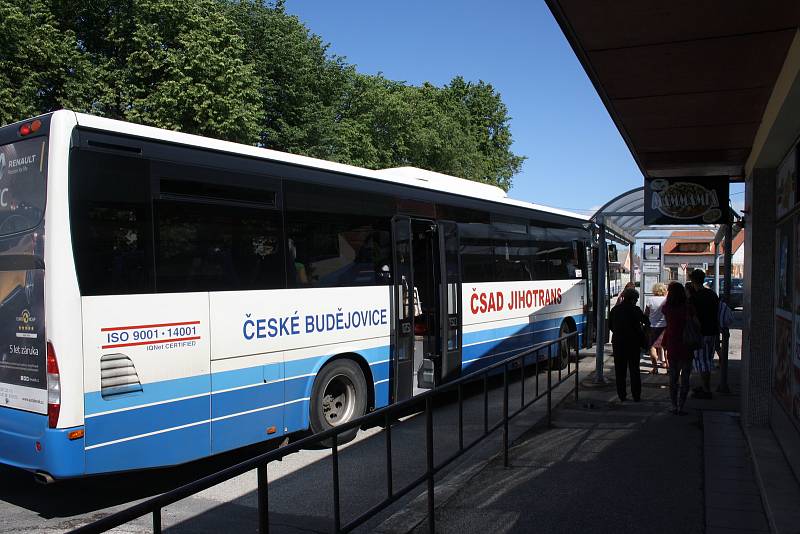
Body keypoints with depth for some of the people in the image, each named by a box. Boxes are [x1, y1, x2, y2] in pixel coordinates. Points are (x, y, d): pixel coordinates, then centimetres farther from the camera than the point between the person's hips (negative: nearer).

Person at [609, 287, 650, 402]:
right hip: (633, 343, -2)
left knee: (620, 371, 8)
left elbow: (610, 326, 8)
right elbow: (647, 322, -6)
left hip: (618, 343, 3)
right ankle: (636, 396, 11)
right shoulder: (635, 310, -10)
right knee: (634, 370, 8)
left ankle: (622, 396, 9)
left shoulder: (615, 309, 1)